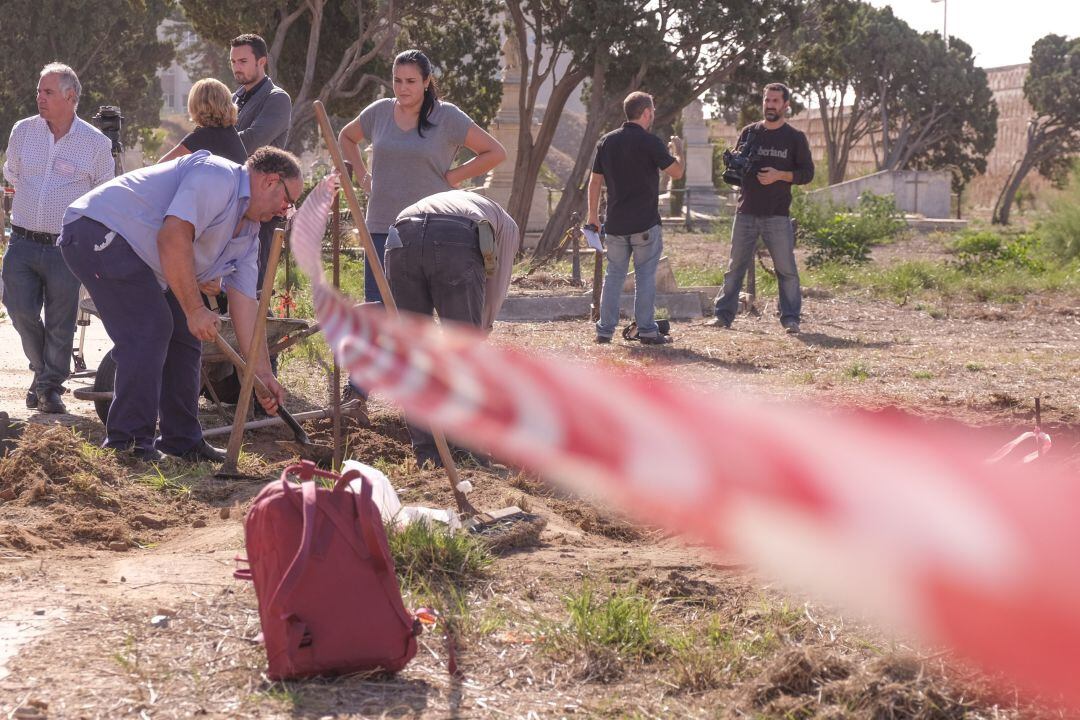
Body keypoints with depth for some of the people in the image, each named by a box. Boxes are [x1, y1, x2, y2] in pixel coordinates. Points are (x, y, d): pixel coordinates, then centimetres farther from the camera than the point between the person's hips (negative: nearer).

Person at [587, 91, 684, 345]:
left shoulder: (607, 141, 7)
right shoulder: (650, 142, -10)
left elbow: (595, 182, 9)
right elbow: (676, 172, -6)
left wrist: (593, 216, 16)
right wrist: (677, 150, 13)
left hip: (616, 223, 5)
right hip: (645, 223, -5)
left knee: (614, 275, 10)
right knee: (645, 276, 1)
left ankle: (605, 330, 8)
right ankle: (647, 331, 1)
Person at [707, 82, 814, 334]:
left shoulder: (795, 138, 3)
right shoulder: (749, 132, 10)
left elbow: (807, 173, 0)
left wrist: (780, 175, -15)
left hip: (777, 216, -2)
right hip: (746, 213, 2)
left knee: (786, 269, -2)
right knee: (735, 267, 5)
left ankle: (791, 318, 2)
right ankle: (723, 314, 10)